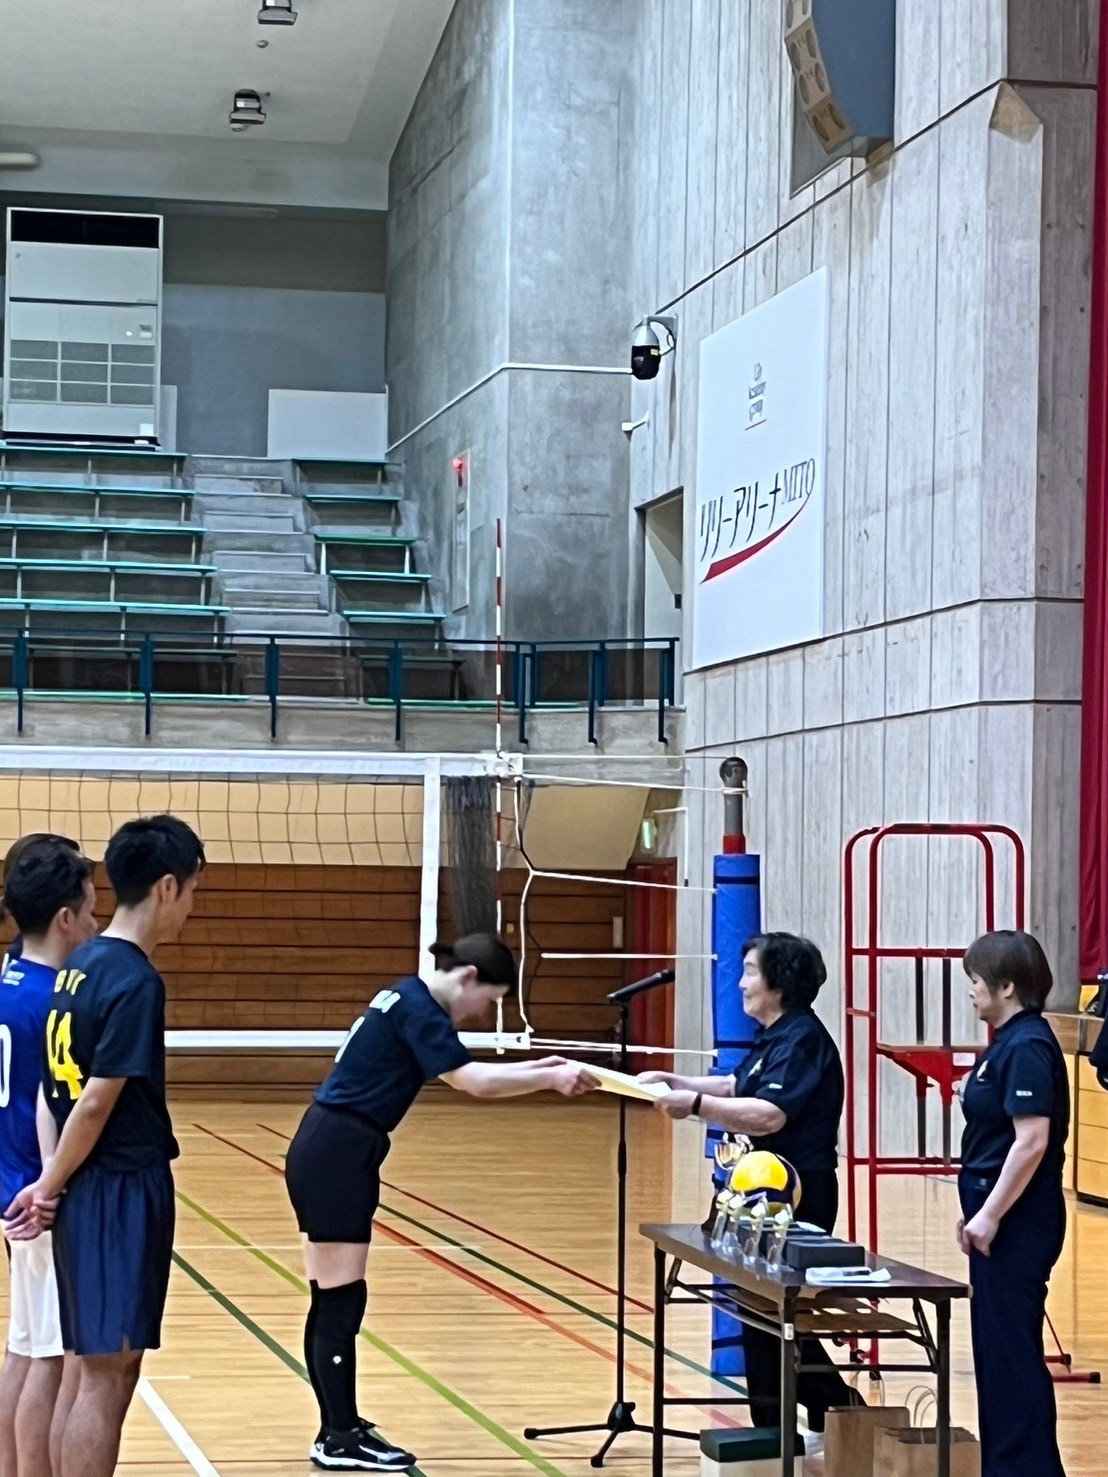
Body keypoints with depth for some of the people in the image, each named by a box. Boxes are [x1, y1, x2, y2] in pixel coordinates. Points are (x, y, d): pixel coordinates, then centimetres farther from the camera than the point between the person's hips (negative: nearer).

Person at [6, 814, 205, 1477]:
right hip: (122, 1190, -9)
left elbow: (64, 1089, 7)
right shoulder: (135, 980, -17)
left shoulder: (83, 964, 10)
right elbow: (97, 1102, -18)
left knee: (86, 1370, 13)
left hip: (91, 1191, 9)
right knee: (107, 1376, -5)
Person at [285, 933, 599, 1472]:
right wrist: (550, 1080, -15)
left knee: (331, 1301, 13)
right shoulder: (417, 1007, -14)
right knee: (341, 1301, -5)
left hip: (330, 1154, 10)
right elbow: (473, 1083, -20)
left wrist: (535, 1067, 12)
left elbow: (463, 1072, 21)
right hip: (336, 1157, -10)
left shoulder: (411, 1002, 15)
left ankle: (338, 1428, 18)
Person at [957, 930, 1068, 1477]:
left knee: (1011, 1348, -5)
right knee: (996, 1346, 14)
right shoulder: (1008, 1042, 12)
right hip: (1001, 1216, 10)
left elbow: (1032, 1141, -24)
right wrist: (978, 1212, 19)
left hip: (1017, 1221, -10)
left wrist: (989, 1215, -21)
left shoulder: (1028, 1047, -18)